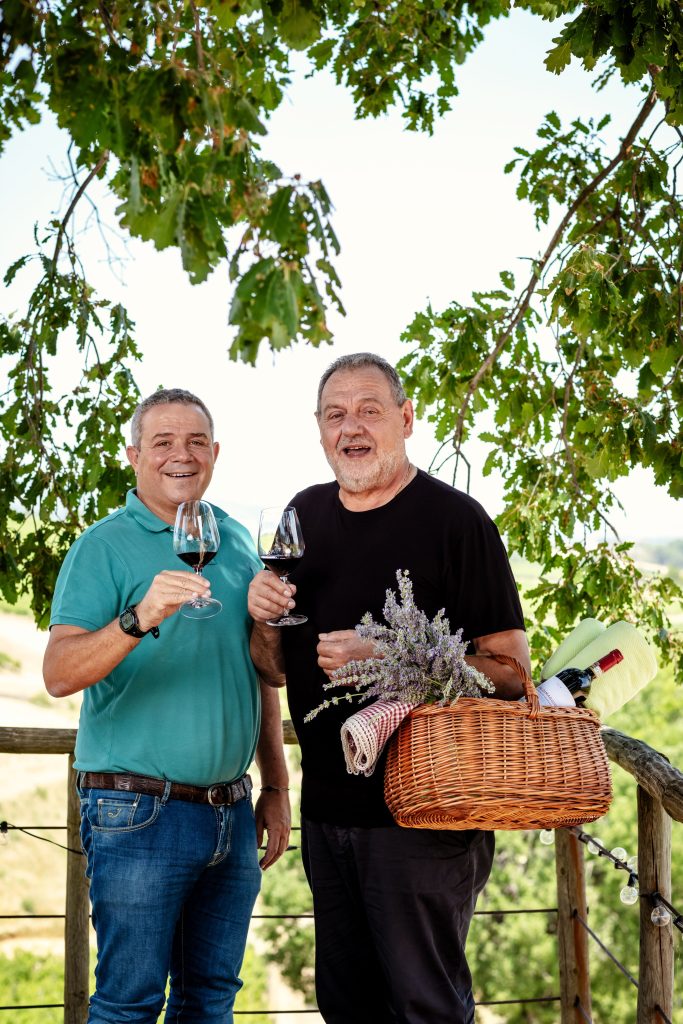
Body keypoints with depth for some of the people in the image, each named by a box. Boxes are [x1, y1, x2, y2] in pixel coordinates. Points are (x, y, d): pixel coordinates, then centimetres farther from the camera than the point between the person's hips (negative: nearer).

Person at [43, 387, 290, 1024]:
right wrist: (140, 619, -32)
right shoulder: (105, 544, -5)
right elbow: (59, 674, -16)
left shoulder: (236, 542, 13)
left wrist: (275, 787, 15)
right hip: (139, 814, -5)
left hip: (232, 813, 6)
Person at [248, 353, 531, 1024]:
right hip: (325, 805, 6)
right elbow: (276, 662, 19)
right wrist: (260, 611, -3)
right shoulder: (304, 515, 11)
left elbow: (509, 669, -11)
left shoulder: (454, 519, -8)